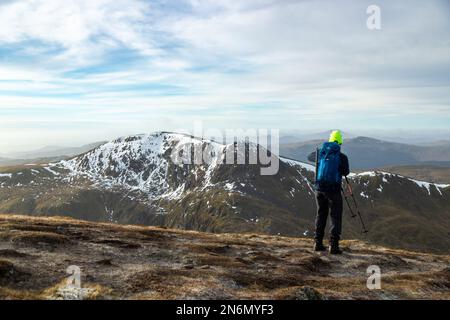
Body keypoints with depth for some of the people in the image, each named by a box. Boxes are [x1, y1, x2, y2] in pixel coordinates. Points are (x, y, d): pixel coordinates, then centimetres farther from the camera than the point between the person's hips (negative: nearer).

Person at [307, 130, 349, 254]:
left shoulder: (320, 152, 3)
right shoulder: (342, 156, -9)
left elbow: (309, 157, 25)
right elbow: (346, 172, 5)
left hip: (319, 188, 4)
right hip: (333, 189, -4)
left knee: (321, 214, 17)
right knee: (336, 217, 5)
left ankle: (318, 243, 18)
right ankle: (333, 245, -1)